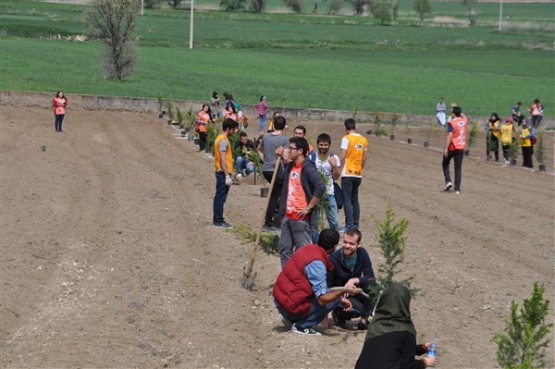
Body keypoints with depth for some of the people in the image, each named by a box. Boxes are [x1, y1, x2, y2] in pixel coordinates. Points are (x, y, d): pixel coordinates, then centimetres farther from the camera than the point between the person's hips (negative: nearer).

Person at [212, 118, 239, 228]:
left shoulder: (220, 138, 14)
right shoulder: (223, 141, -17)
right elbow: (223, 159, -21)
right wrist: (227, 176, -21)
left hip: (220, 172, 10)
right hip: (223, 173, -10)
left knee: (219, 197, 14)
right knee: (221, 197, -6)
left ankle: (217, 219, 19)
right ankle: (219, 221, -3)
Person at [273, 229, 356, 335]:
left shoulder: (308, 249, 6)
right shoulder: (316, 263, -21)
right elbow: (322, 299, -25)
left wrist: (341, 299, 17)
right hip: (291, 308, -9)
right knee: (335, 298, -7)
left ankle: (291, 319, 18)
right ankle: (302, 326, -6)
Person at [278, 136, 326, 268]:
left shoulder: (307, 168, -14)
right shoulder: (290, 167, 12)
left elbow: (321, 187, -26)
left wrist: (309, 208, -20)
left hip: (301, 218, -9)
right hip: (287, 216, 9)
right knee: (284, 249, 12)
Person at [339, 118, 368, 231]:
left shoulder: (346, 138, -9)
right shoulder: (364, 140, 8)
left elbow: (342, 156, -13)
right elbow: (364, 158, 13)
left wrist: (339, 169, -4)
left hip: (347, 174, -6)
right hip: (358, 174, 6)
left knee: (347, 199, -5)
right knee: (355, 199, 15)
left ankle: (349, 225, -11)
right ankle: (356, 225, 15)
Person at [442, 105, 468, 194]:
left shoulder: (451, 123, -13)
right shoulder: (464, 121, 3)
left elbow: (450, 136, -20)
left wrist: (446, 148, -19)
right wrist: (458, 111, 31)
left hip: (452, 147, -5)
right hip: (461, 147, 5)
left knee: (445, 164, 18)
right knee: (458, 168, 5)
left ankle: (448, 181, 3)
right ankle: (457, 189, 2)